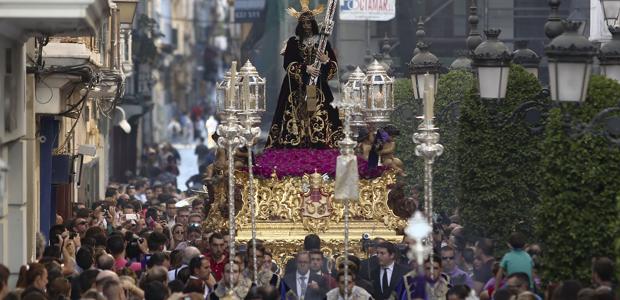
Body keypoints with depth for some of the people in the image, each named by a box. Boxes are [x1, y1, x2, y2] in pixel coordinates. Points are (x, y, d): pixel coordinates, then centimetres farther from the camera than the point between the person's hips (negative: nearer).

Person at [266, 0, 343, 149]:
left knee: (320, 122, -10)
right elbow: (288, 64, -5)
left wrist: (326, 61, -16)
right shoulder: (293, 42, 5)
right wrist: (305, 68, -18)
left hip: (318, 89, 1)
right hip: (297, 89, -1)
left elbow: (334, 66, 6)